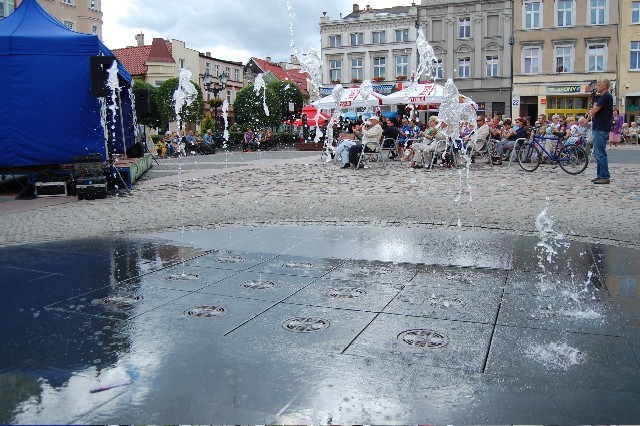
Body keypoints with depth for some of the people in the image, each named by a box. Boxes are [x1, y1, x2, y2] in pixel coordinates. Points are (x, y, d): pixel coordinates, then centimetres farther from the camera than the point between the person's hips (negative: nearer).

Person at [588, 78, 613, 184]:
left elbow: (593, 111, -18)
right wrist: (593, 112, -1)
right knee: (597, 153, 14)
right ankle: (600, 175, 19)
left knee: (600, 154, -10)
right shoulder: (604, 97, 21)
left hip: (601, 129, -11)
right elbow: (593, 113, 20)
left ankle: (605, 177, -9)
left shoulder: (606, 97, -13)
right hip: (599, 128, 11)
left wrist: (592, 110, 3)